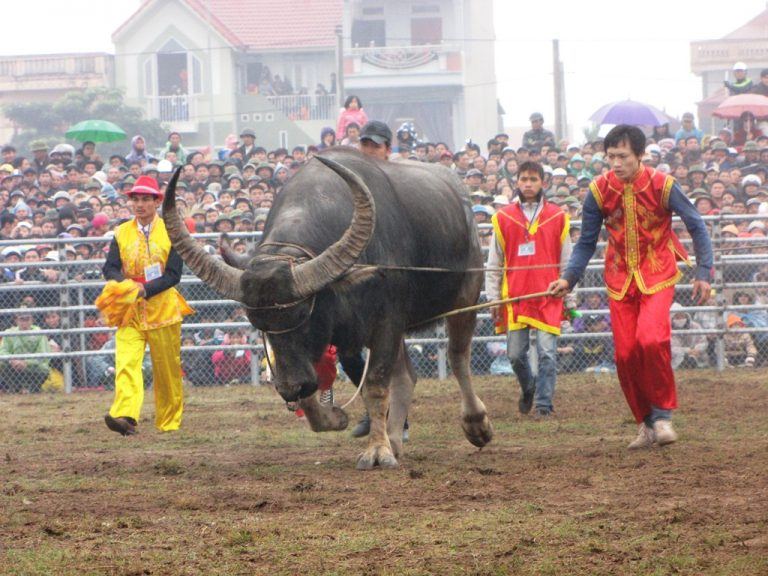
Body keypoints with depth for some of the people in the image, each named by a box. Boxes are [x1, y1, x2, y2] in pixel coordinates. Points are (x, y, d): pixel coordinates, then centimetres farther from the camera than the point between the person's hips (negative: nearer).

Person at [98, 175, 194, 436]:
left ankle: (169, 423, 15)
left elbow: (173, 275, -6)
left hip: (162, 309, -1)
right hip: (129, 310, 1)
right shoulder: (122, 233, 10)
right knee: (126, 362, -17)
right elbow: (110, 268, 3)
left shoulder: (170, 232, 1)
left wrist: (144, 290, -20)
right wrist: (124, 284, -19)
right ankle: (125, 416, -31)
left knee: (167, 370, 3)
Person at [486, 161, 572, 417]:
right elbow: (494, 265, 10)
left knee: (547, 352, -8)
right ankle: (528, 387, 30)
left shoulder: (557, 218, 6)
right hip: (515, 297, 1)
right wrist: (493, 299, 4)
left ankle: (544, 404, -2)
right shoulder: (503, 219, 7)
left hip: (548, 296, -1)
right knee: (515, 353, 2)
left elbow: (566, 262, 10)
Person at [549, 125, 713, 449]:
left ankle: (663, 413, -8)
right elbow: (587, 243, 3)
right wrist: (569, 279, -11)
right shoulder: (599, 190, -6)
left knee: (650, 340, -25)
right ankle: (645, 423, 15)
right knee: (625, 354, -3)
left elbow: (697, 227, -1)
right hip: (620, 280, 3)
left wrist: (704, 273, -7)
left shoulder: (662, 186, -12)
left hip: (657, 276, -3)